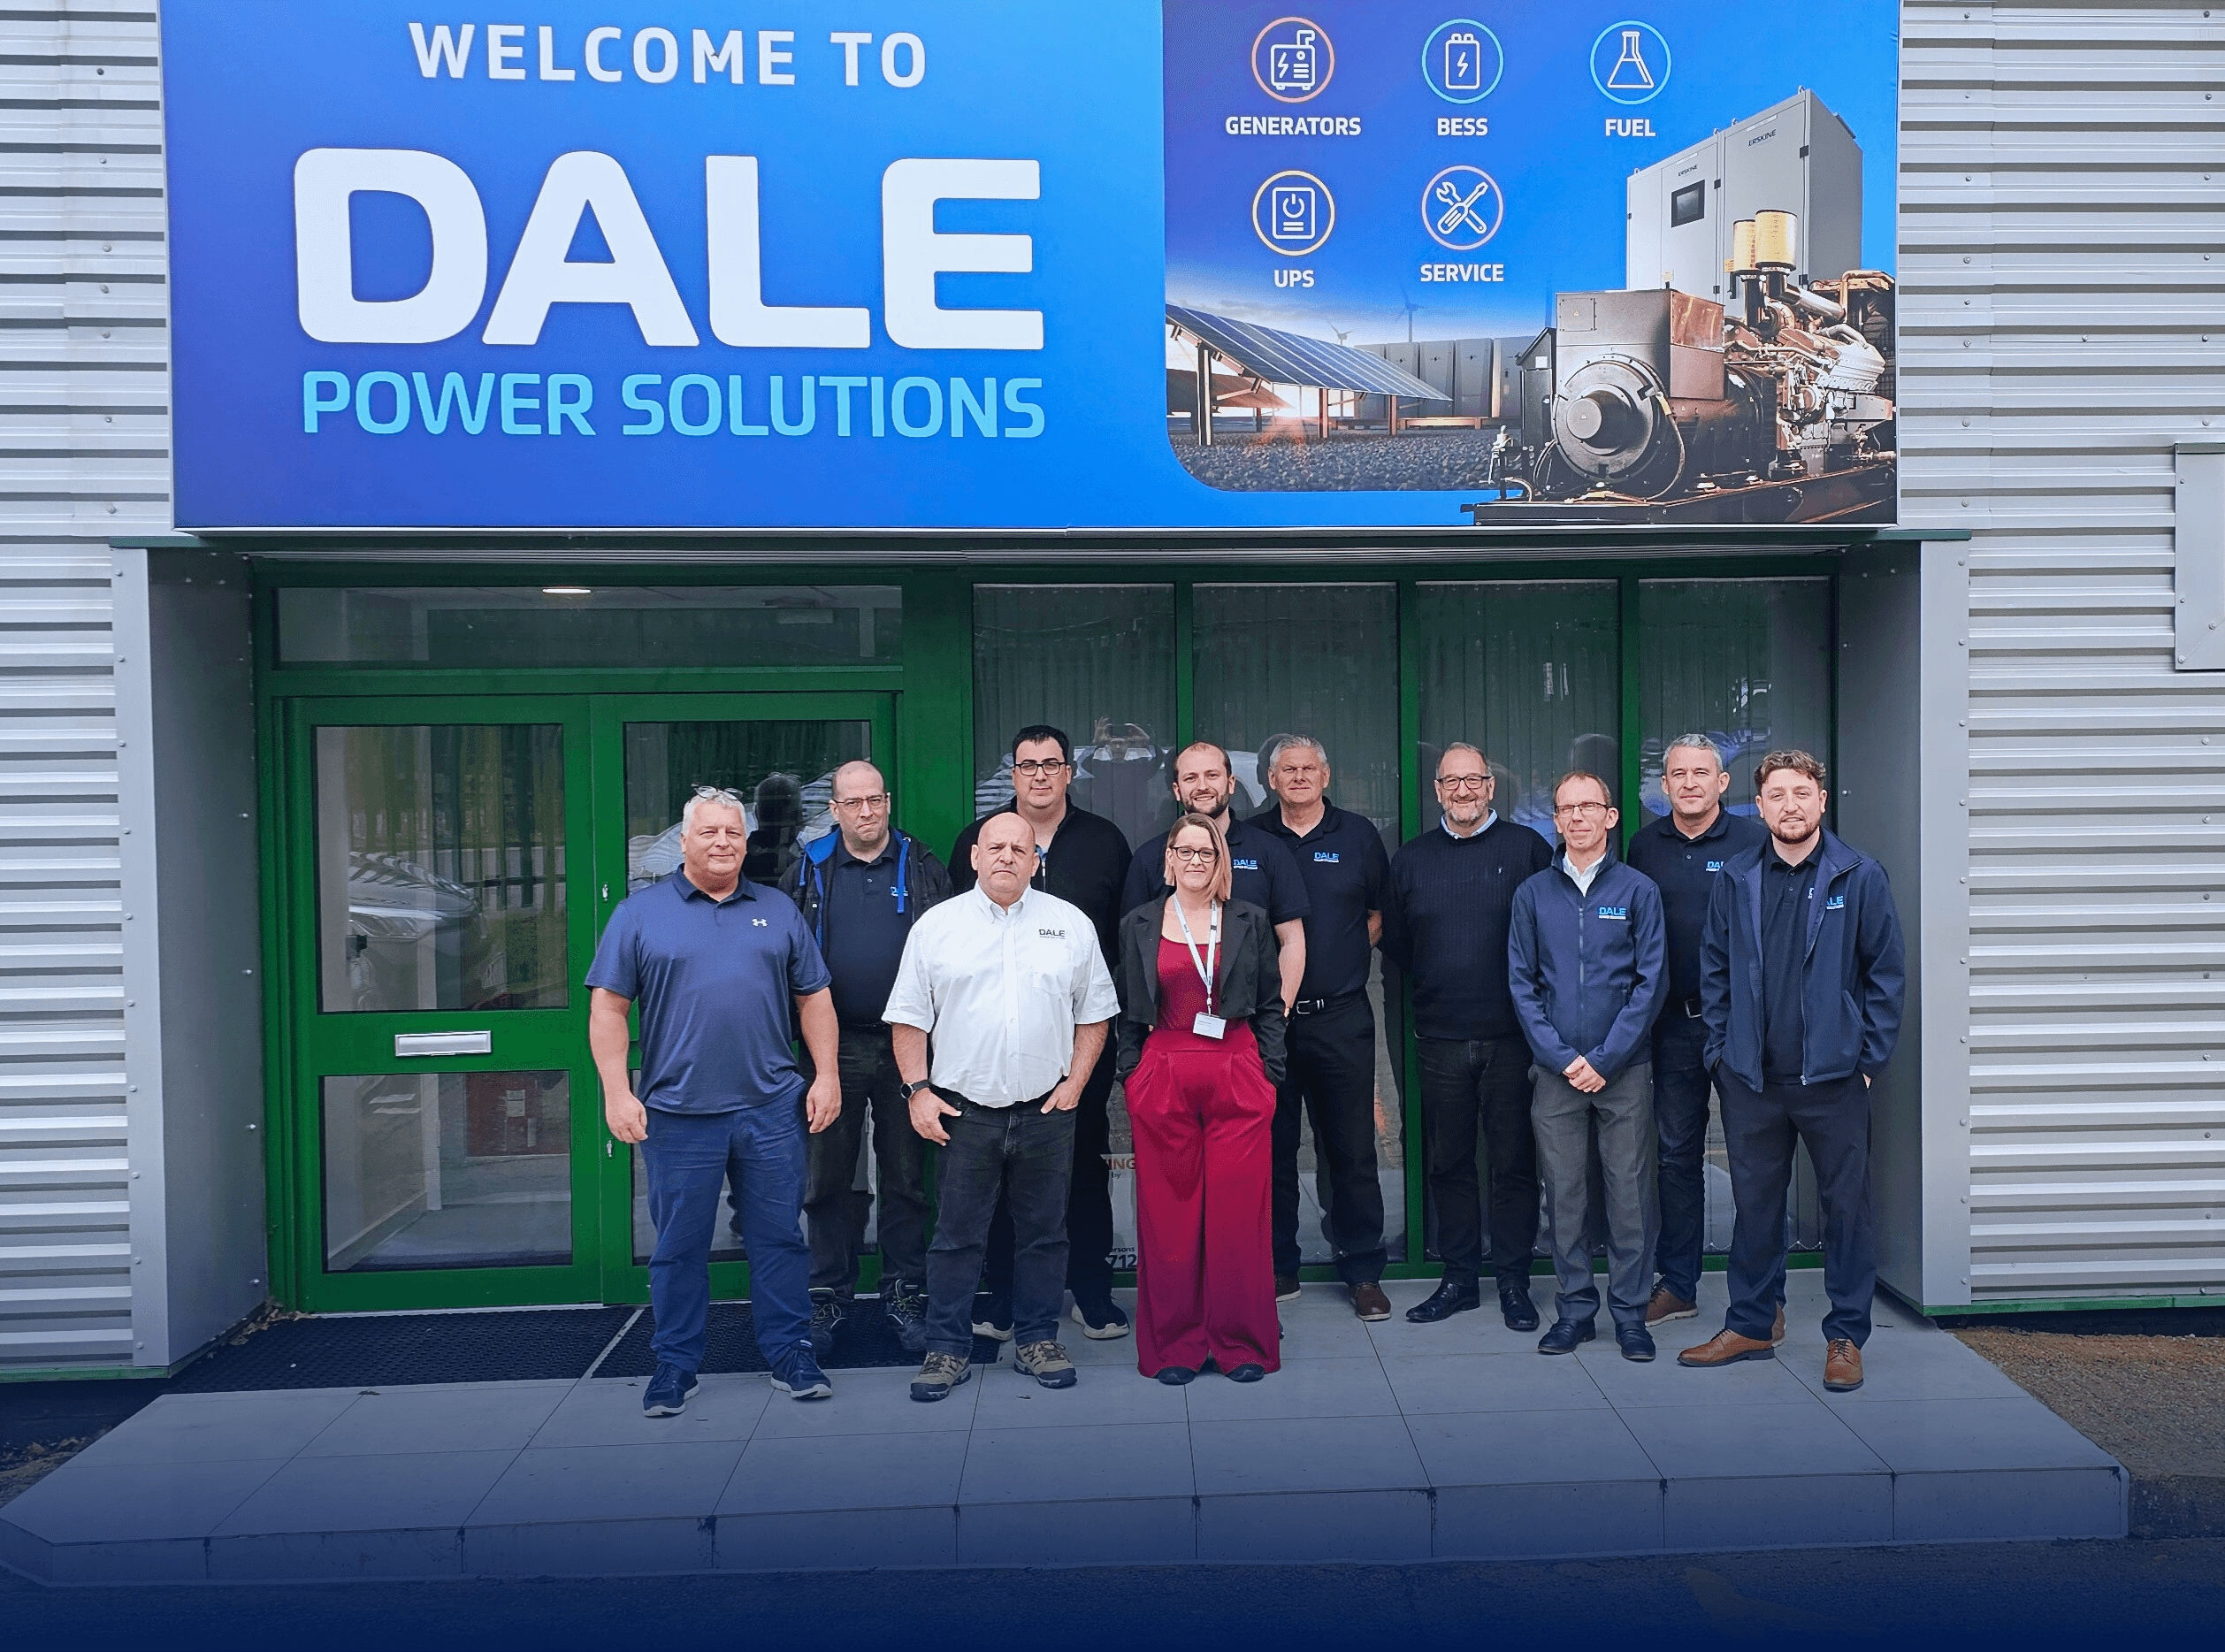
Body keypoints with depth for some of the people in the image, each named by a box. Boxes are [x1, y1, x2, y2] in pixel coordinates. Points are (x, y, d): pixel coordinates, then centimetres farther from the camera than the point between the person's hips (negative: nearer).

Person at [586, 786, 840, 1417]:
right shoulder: (640, 912, 3)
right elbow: (608, 1006, 0)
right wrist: (616, 1092, -8)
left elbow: (813, 997, 12)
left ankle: (790, 1354, 21)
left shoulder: (779, 910, 11)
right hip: (677, 1114, -1)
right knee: (679, 1245, 8)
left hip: (772, 1110, 2)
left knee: (780, 1237, 8)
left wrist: (827, 1075, 4)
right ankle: (675, 1365, 22)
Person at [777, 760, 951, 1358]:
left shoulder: (921, 866, 5)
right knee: (829, 1177, 6)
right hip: (833, 1045, 0)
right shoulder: (809, 871, 6)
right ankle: (828, 1298, 18)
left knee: (906, 1175, 7)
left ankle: (905, 1294, 19)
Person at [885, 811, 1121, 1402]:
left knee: (1044, 1233, 9)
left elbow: (1094, 1012, 9)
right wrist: (917, 1090, -4)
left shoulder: (1071, 925, 6)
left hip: (1046, 1111, 1)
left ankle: (1038, 1339, 23)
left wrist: (1074, 1082, 0)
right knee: (956, 1236, 4)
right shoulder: (936, 926, 4)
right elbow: (909, 1017, 5)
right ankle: (948, 1349, 15)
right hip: (962, 1113, -1)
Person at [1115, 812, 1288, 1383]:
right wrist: (1131, 1076, 3)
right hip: (1162, 1081, 0)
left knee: (1238, 1212, 1)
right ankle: (1173, 1345, 16)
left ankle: (1242, 1343, 15)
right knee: (1168, 1212, 4)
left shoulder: (1249, 922, 8)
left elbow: (1270, 1006, 10)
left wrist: (1269, 1073, 2)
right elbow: (1128, 1013, 11)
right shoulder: (1138, 926, 8)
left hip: (1238, 1079, 0)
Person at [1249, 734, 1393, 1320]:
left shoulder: (1358, 835, 7)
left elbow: (1379, 914, 14)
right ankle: (1277, 1267, 20)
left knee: (1352, 1149, 3)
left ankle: (1363, 1271, 14)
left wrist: (1346, 959, 4)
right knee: (1272, 1147, 8)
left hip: (1341, 1014, 0)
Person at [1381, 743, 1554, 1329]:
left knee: (1515, 1163, 3)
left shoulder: (1527, 848, 1)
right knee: (1448, 1163, 9)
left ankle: (1514, 1281, 16)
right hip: (1441, 1038, 3)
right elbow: (1393, 942, 18)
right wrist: (1437, 982, 10)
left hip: (1511, 1036, -2)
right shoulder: (1410, 858, 10)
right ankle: (1458, 1278, 20)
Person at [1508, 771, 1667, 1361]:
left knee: (1630, 1194, 2)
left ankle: (1630, 1312, 14)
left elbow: (1650, 982, -2)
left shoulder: (1639, 891, 2)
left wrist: (1603, 1059, -9)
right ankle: (1575, 1308, 17)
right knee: (1564, 1195, 6)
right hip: (1555, 1070, 1)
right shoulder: (1533, 894, 7)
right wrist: (1562, 1058, -7)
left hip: (1625, 1069, -1)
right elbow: (1521, 982, 4)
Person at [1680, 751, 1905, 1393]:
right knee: (1754, 1202, 12)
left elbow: (1885, 973, 0)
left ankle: (1846, 1337, 20)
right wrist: (1722, 1048, 5)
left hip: (1832, 1076, -2)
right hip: (1751, 1077, 2)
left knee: (1846, 1204, 6)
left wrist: (1869, 1057, -4)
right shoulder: (1736, 880, 5)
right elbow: (1714, 969, 11)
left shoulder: (1860, 877, -2)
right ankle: (1749, 1326, 25)